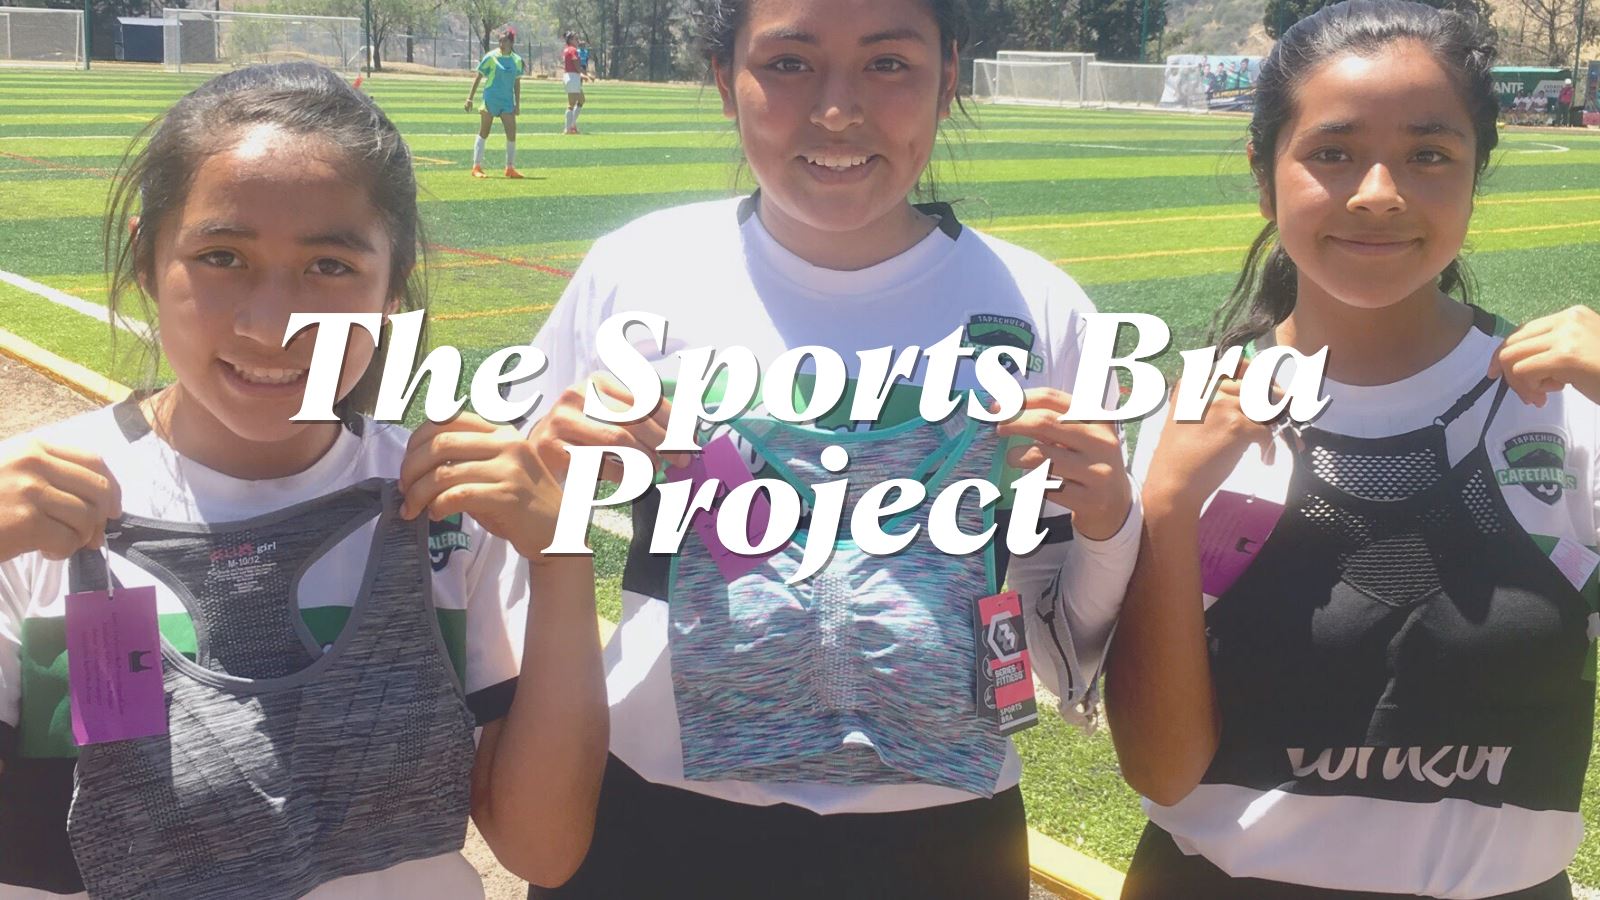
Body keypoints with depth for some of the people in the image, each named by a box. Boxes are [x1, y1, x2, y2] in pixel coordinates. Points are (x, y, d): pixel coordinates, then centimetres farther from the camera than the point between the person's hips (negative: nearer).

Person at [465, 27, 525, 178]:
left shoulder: (517, 60, 5)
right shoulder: (491, 57, -5)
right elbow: (478, 78, -2)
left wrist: (517, 104, 11)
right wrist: (470, 98, -5)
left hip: (507, 102, 4)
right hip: (490, 100, -4)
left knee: (512, 134, -2)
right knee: (483, 134, 1)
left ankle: (510, 168, 9)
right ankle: (476, 167, 6)